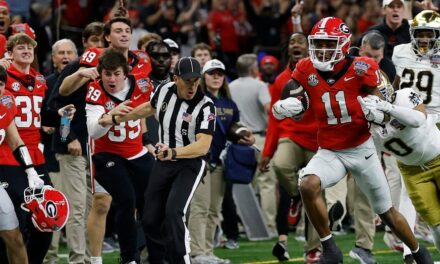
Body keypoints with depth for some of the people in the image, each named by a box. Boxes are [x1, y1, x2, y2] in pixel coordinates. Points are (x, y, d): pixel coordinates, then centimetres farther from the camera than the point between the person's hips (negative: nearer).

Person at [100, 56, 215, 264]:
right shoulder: (164, 91, -4)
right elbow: (149, 108, 20)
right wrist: (116, 119, 27)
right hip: (163, 164, 6)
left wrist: (173, 152, -46)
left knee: (173, 213, -25)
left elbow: (203, 146, -32)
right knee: (150, 219, 4)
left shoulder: (205, 106, -20)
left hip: (189, 165, -6)